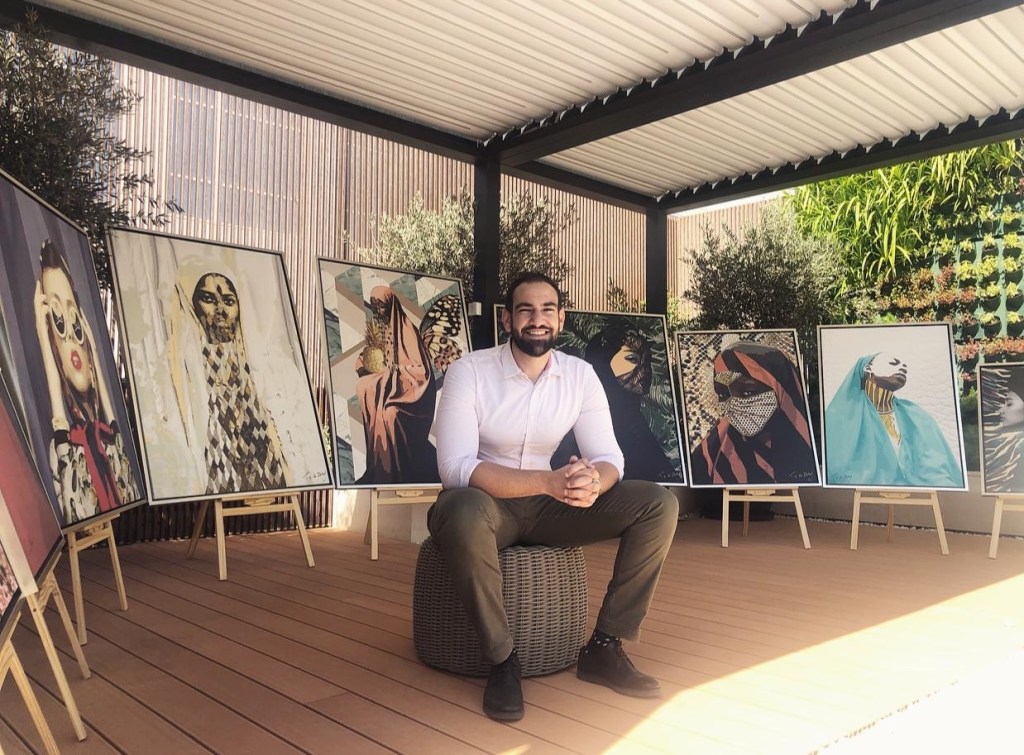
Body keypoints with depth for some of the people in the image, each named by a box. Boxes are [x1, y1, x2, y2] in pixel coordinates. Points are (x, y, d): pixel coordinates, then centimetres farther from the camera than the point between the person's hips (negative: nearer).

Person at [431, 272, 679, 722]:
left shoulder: (581, 375, -2)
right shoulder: (469, 372, -16)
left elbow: (609, 458, -6)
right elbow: (456, 468, -26)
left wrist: (593, 480, -32)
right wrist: (548, 481, -38)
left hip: (545, 506, 5)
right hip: (483, 503, -4)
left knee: (658, 504, -11)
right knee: (465, 512, -42)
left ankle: (604, 647, -4)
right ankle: (501, 659, -19)